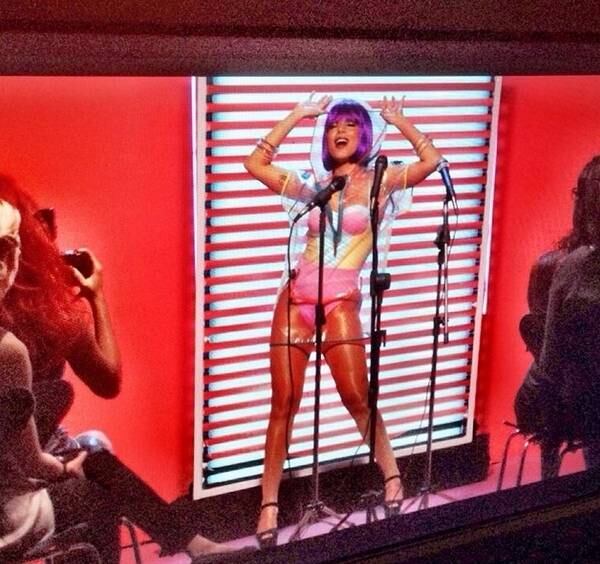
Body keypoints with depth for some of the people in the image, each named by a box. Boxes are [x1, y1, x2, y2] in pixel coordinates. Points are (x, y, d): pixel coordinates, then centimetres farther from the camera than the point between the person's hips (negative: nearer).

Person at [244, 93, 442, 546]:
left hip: (341, 303, -3)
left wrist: (398, 120, 1)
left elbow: (431, 160, -11)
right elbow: (255, 163, 8)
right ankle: (269, 505, 8)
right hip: (295, 298, 3)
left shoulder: (380, 181, 4)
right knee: (284, 404, 2)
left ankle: (392, 477, 20)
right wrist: (298, 115, 10)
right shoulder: (314, 186, 13)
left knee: (358, 398, -3)